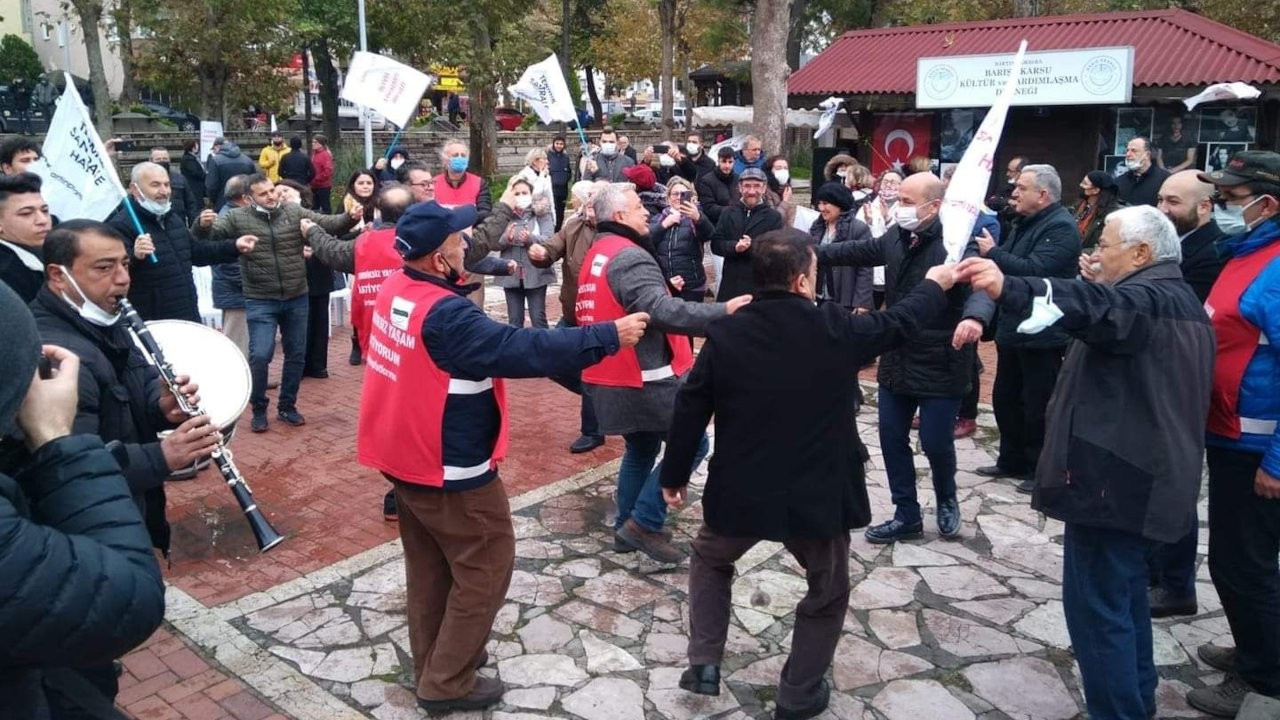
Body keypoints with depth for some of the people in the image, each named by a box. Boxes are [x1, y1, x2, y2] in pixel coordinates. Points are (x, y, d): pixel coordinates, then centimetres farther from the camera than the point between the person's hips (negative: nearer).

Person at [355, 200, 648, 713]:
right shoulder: (445, 315, -28)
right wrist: (609, 336, -27)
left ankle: (432, 663, 38)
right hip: (449, 469, -9)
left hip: (405, 456, 9)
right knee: (484, 570, 7)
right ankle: (446, 684, 17)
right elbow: (525, 349, -31)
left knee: (429, 566, 22)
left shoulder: (395, 290, -1)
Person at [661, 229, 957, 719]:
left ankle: (703, 663, 23)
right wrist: (935, 286, 26)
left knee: (710, 560, 30)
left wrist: (674, 474, 10)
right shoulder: (837, 329, -12)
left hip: (740, 490, 1)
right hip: (818, 493, -1)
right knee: (828, 592, 23)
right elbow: (898, 324, 6)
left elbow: (690, 410, -4)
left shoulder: (725, 333, -10)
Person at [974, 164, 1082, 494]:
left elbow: (1033, 270, -28)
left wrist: (993, 252, -18)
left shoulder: (1061, 227, -17)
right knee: (1005, 397, 16)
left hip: (1040, 334, -10)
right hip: (1014, 328, 10)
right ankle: (1012, 461, 30)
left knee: (1038, 405, 1)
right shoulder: (1027, 222, 14)